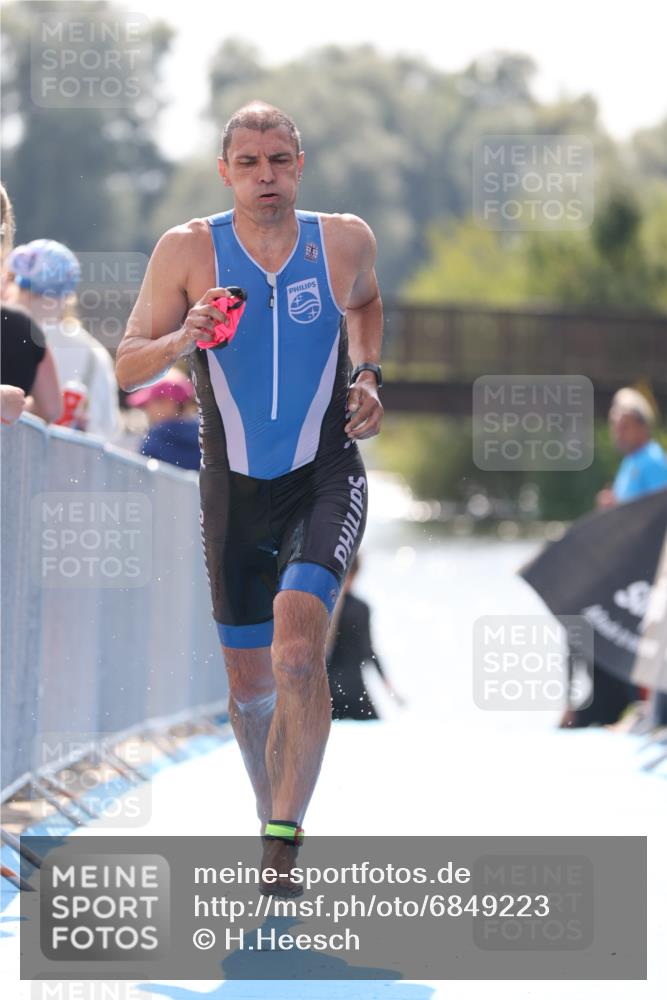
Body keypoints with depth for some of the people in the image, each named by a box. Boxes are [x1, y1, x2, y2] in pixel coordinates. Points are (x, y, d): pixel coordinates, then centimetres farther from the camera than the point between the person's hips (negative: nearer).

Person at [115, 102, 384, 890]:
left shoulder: (344, 241, -4)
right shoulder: (188, 250, -8)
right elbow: (127, 365, -4)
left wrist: (365, 375, 4)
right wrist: (180, 340, -25)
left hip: (326, 477, -1)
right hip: (235, 489, 1)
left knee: (297, 646, -24)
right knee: (250, 683, 10)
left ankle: (283, 845, -23)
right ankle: (272, 816, 36)